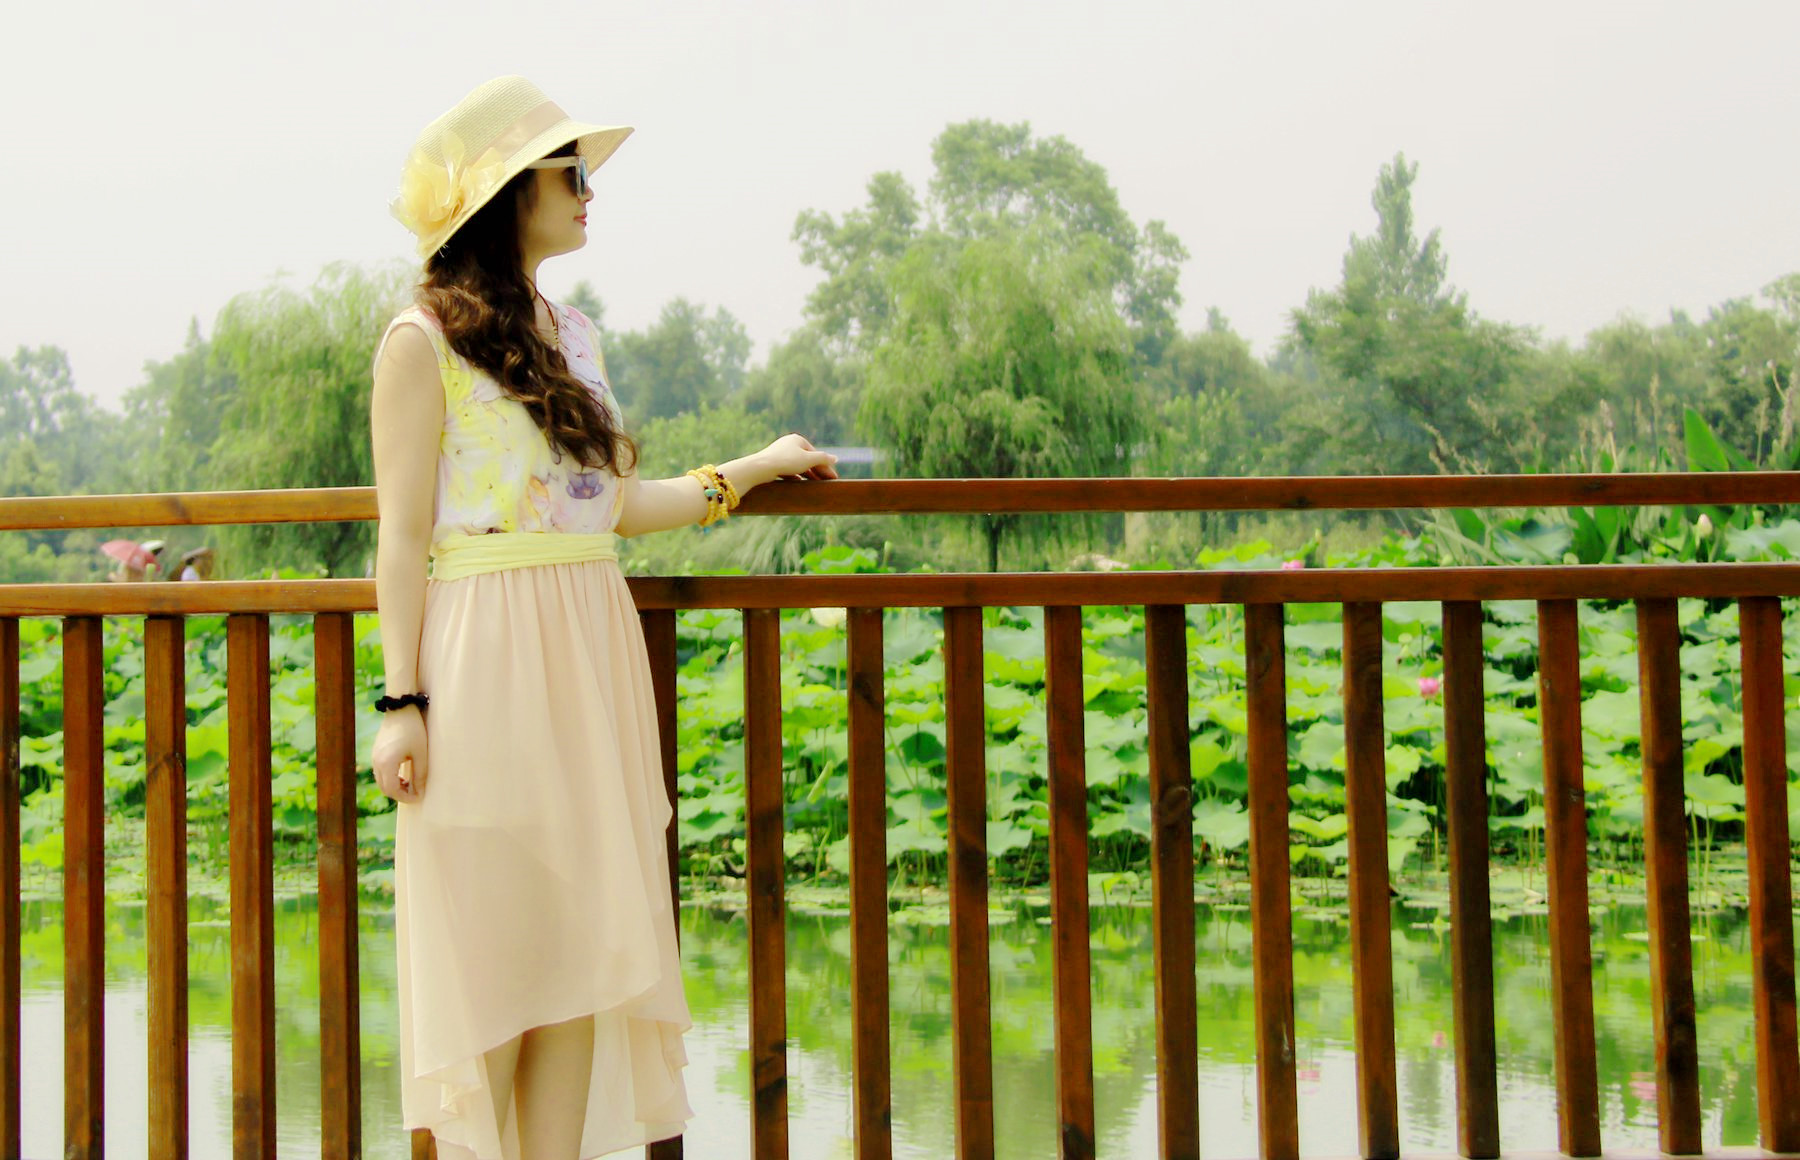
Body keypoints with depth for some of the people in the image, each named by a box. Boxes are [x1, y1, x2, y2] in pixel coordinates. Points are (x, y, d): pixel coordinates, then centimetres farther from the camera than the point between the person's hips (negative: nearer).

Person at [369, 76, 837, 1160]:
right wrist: (403, 701, -13)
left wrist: (756, 468, 25)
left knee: (580, 941, 5)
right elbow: (403, 536, -7)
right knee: (490, 945, -3)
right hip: (487, 658, -7)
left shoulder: (573, 334, 17)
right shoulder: (424, 341, -3)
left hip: (593, 655, 7)